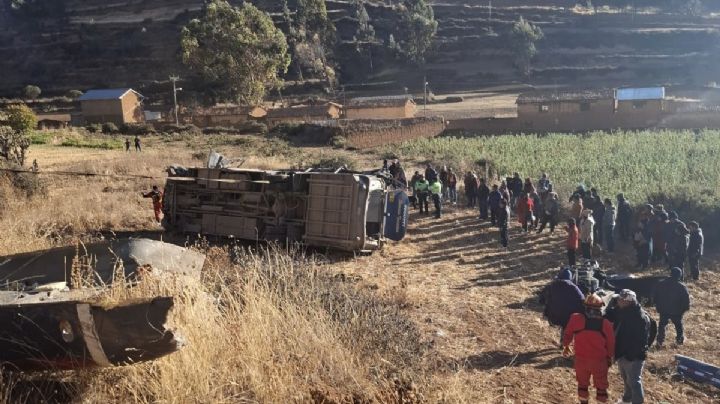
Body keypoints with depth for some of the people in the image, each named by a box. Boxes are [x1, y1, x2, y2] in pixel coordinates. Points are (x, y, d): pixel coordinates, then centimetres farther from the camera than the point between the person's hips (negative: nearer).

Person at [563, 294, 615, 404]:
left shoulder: (576, 318, -13)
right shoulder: (605, 324, -12)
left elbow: (568, 333, 2)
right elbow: (611, 343, 0)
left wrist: (566, 346, 21)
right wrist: (610, 357, 17)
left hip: (581, 358, 1)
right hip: (599, 360, -1)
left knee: (582, 384, 22)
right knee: (601, 386, 16)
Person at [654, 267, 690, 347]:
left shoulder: (660, 284, -6)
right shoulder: (682, 287, -16)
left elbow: (655, 297, 2)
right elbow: (686, 300, -13)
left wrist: (658, 308, 12)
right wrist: (684, 309, 4)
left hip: (663, 311, 2)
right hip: (677, 312, -2)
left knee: (662, 325, 16)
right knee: (679, 325, 21)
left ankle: (660, 341, 13)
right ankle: (680, 340, 31)